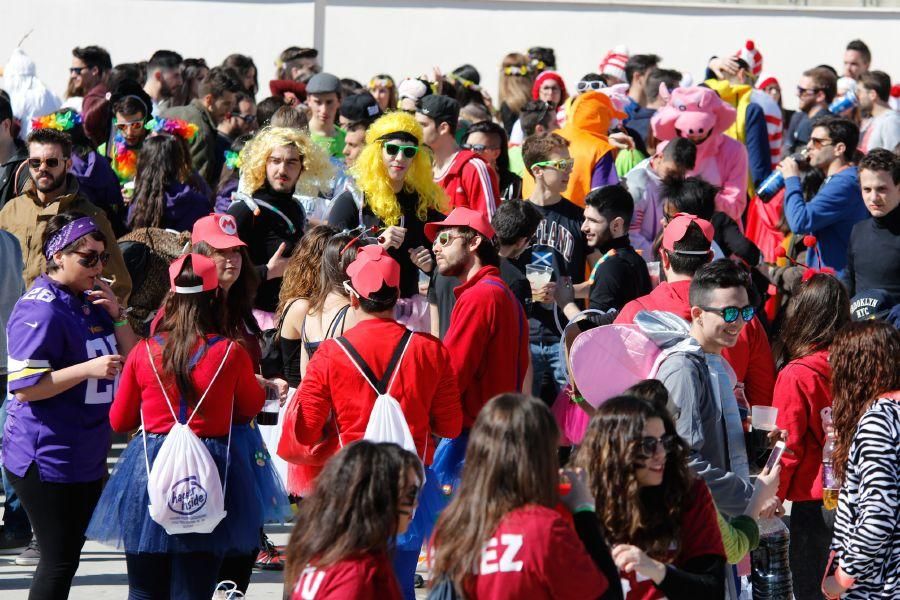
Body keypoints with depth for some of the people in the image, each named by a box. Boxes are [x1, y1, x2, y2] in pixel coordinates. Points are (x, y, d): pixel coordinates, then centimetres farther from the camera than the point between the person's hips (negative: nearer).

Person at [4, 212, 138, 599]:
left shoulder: (92, 301, 11)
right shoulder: (41, 310, -16)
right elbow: (24, 387, -20)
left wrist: (116, 314, -1)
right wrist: (88, 369, -26)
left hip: (87, 454, 9)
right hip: (47, 460, -9)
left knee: (67, 555, 13)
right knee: (59, 561, -7)